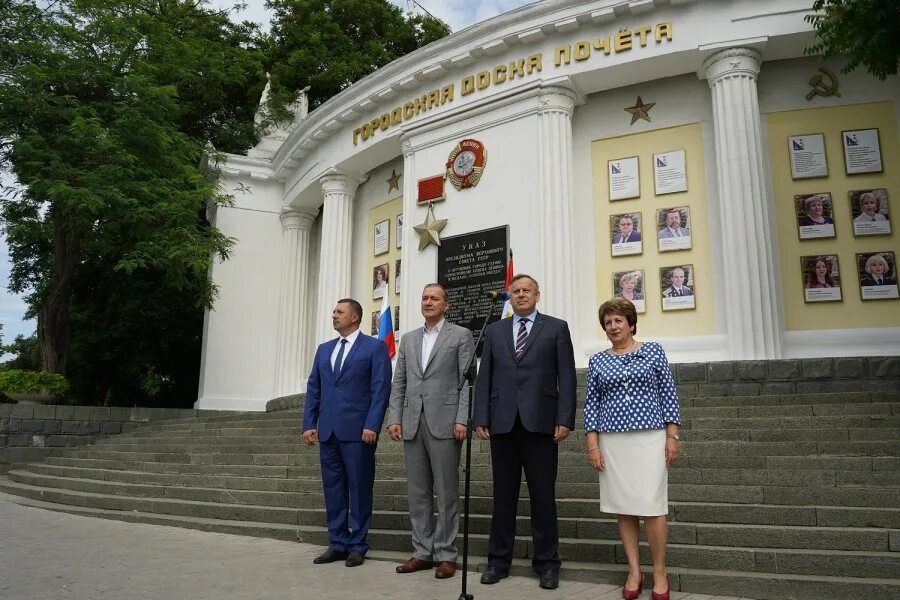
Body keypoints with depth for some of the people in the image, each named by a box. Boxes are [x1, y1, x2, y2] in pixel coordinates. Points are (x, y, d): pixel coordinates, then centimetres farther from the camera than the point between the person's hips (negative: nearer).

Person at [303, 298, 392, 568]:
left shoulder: (375, 347, 0)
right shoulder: (324, 349, 17)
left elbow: (381, 389, -7)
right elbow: (313, 389, 15)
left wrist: (372, 425, -15)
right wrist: (309, 424, 5)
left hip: (358, 430, -5)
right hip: (328, 430, 5)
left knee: (359, 489, 2)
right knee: (333, 488, 9)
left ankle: (357, 545, 13)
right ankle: (337, 543, 19)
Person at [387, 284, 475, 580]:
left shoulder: (461, 335, 3)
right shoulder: (408, 339, 17)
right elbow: (399, 383, 13)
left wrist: (462, 419, -13)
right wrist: (394, 418, 3)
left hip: (445, 423, -5)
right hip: (412, 423, 5)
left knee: (446, 491, 1)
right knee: (417, 492, 8)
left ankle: (446, 554, 10)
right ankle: (423, 552, 18)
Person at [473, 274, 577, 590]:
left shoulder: (556, 327, 7)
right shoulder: (494, 330, 14)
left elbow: (566, 377, 1)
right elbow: (484, 377, 9)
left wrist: (565, 419, -8)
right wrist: (481, 418, 0)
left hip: (541, 421, -2)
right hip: (502, 421, 2)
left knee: (543, 495, 4)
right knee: (503, 494, 9)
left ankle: (547, 562, 15)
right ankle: (499, 559, 18)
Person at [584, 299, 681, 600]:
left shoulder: (653, 350, 3)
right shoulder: (597, 361, 8)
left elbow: (668, 394, 2)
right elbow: (591, 403, 7)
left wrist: (672, 435, -4)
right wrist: (592, 444, -1)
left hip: (650, 437, -2)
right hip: (612, 441, 2)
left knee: (652, 507, -5)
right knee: (624, 508, 5)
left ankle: (659, 572, 11)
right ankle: (634, 571, 16)